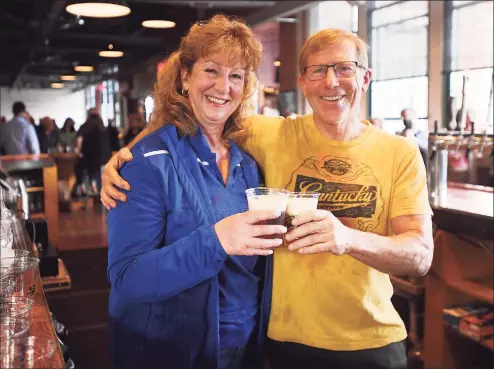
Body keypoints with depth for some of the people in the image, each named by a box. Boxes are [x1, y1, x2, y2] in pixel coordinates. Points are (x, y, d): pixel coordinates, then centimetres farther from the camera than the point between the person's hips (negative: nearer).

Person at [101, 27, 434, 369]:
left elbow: (421, 255, -13)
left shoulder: (401, 153, -6)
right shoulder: (271, 135, -7)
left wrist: (350, 238, -32)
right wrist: (125, 155, -15)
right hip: (288, 340, 0)